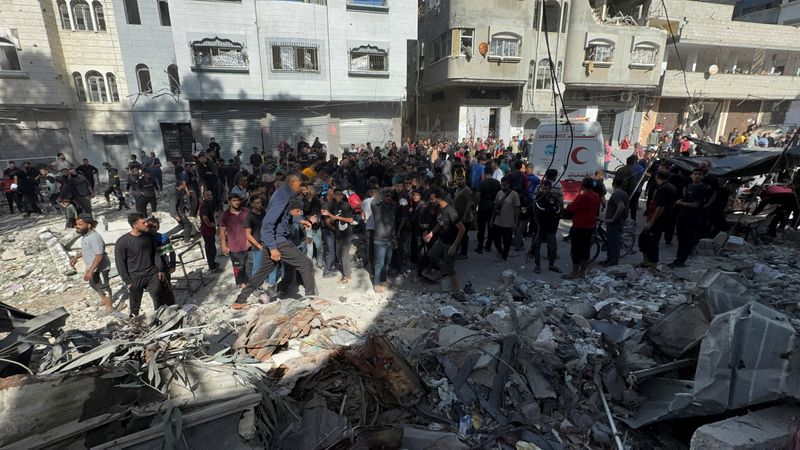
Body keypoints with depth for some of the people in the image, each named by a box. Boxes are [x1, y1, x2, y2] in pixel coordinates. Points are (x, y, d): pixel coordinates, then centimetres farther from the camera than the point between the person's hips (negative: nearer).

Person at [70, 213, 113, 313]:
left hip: (100, 268, -10)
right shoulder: (85, 235, 3)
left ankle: (109, 307, 21)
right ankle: (104, 301, 47)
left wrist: (90, 271, -29)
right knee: (94, 285, 26)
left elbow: (99, 256, -30)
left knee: (103, 287, 5)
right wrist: (75, 258, 11)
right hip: (92, 267, 10)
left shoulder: (94, 237, -29)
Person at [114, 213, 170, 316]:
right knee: (135, 305, 13)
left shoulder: (149, 236, -2)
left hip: (153, 275, 3)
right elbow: (120, 263, -9)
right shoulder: (122, 242, -16)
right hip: (135, 279, -3)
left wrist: (161, 269, 6)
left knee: (158, 299, 9)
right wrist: (127, 281, -8)